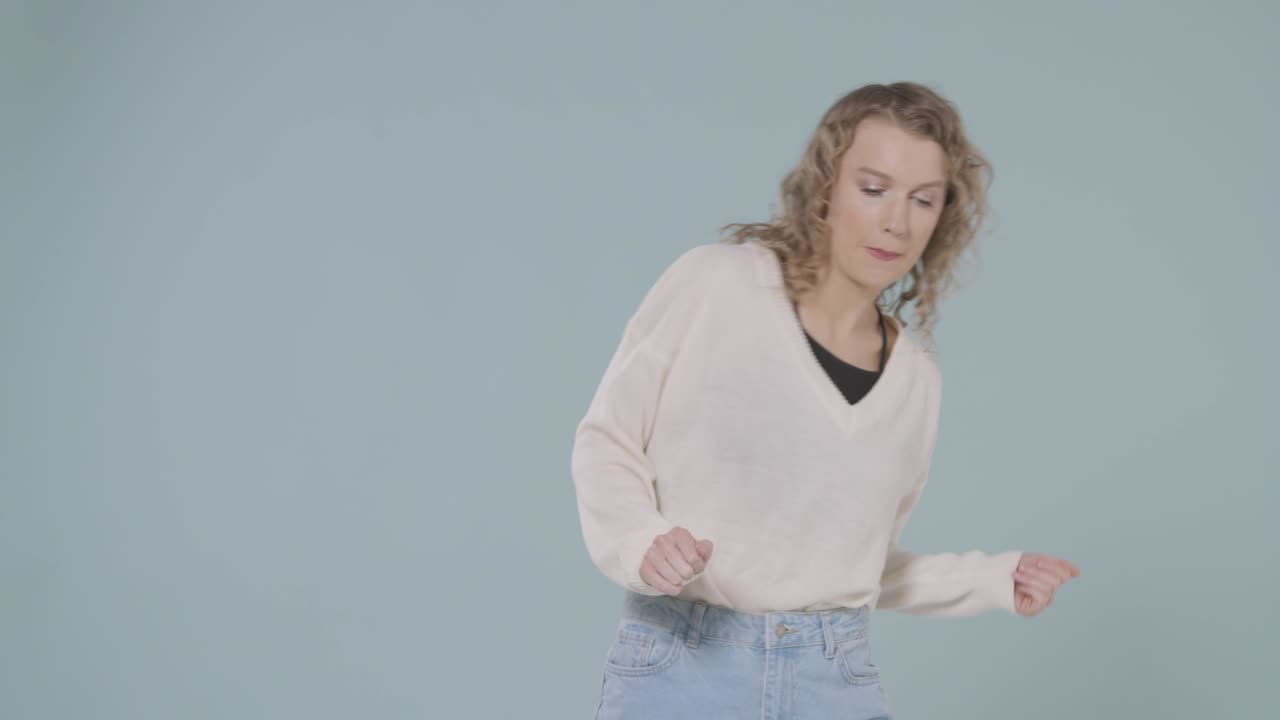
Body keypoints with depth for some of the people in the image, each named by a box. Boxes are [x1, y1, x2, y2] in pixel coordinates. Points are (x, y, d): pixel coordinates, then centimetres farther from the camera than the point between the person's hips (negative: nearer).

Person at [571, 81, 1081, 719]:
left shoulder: (915, 379, 7)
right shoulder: (716, 285, -6)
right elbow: (607, 442, 0)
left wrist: (994, 579, 6)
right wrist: (639, 544, -18)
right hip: (680, 666, -3)